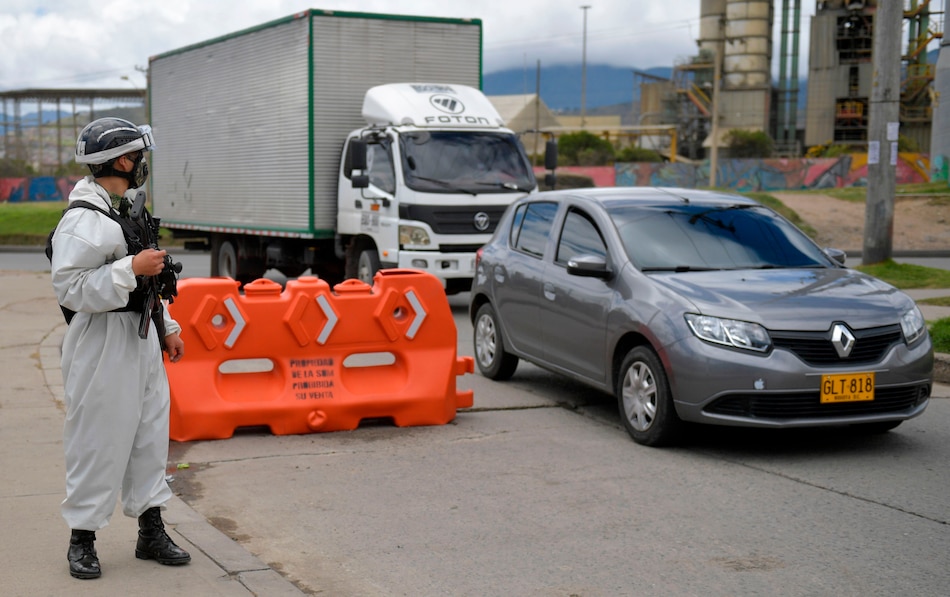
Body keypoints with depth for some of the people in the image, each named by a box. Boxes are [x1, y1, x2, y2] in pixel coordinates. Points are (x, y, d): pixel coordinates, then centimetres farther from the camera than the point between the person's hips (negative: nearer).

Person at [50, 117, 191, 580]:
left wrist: (167, 329, 22)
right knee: (98, 441, -1)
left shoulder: (128, 209, 15)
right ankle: (82, 540, 13)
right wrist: (131, 268, -23)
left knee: (150, 433, 12)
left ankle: (151, 532, 23)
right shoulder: (84, 220, -16)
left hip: (140, 337, 9)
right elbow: (70, 287, -23)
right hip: (102, 341, -9)